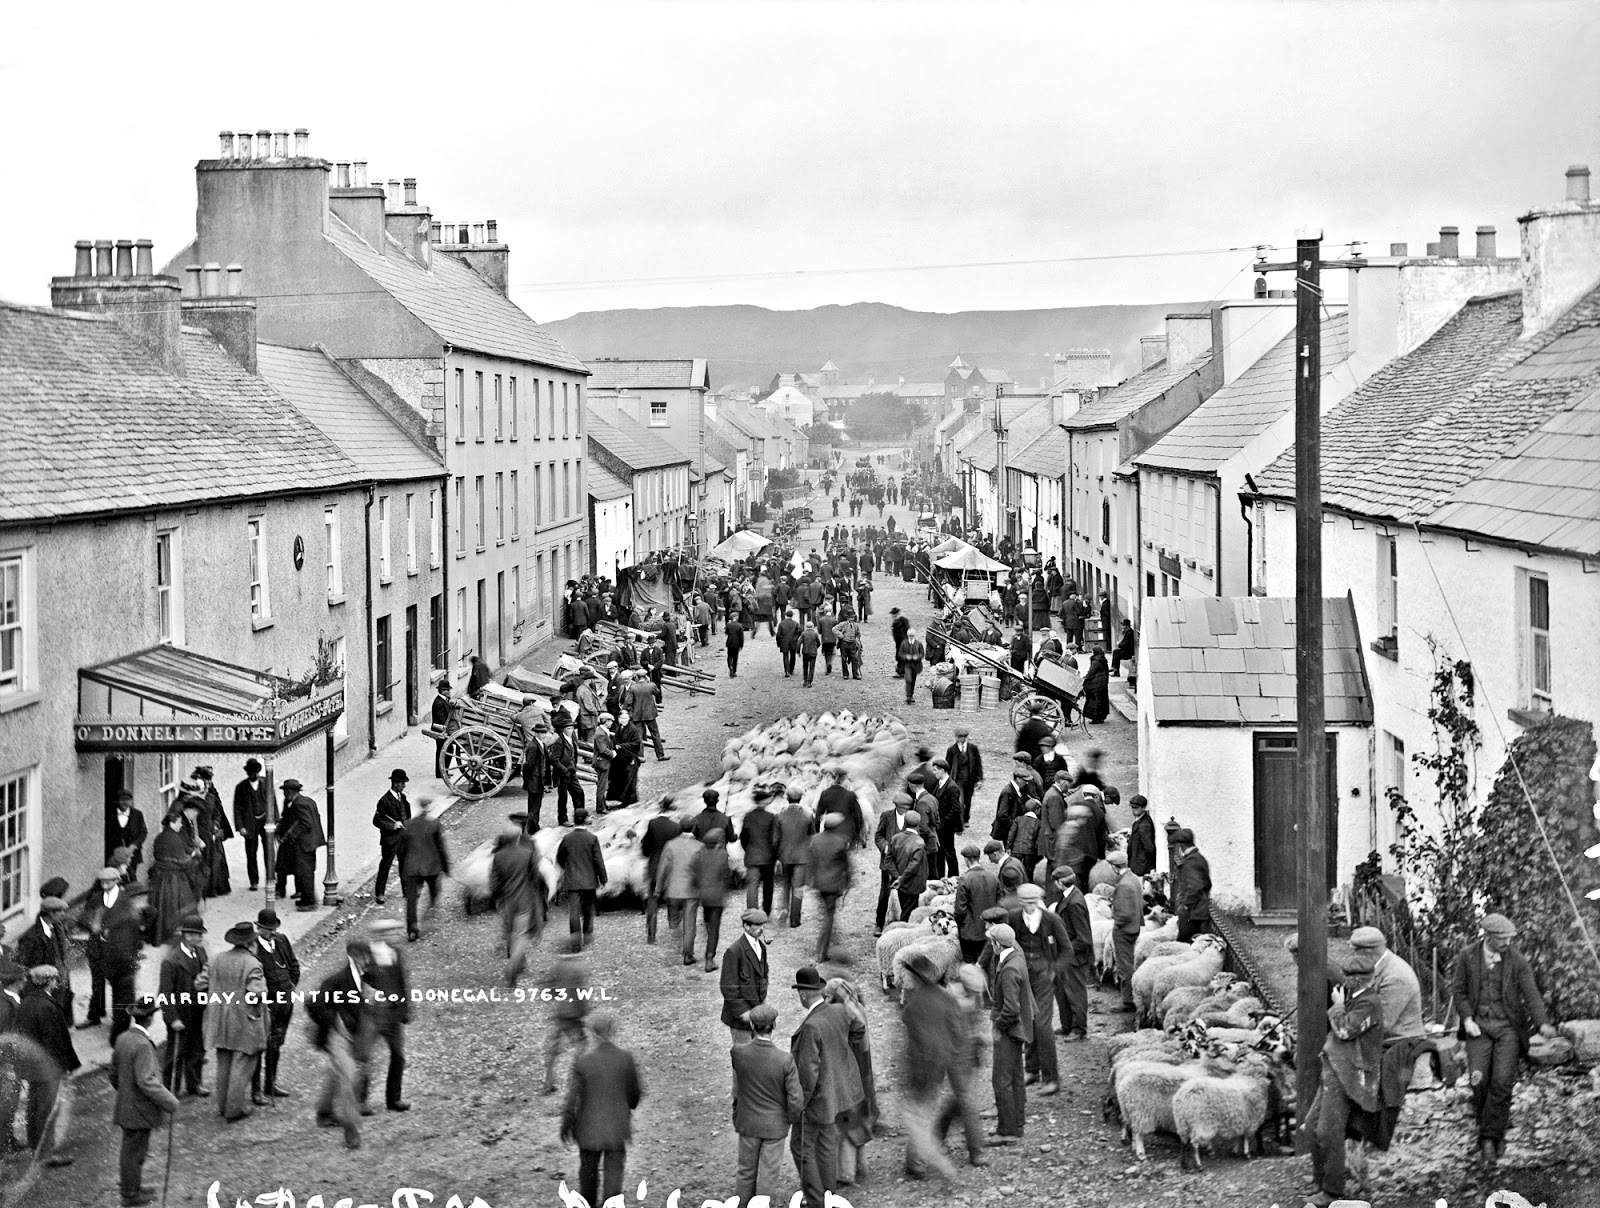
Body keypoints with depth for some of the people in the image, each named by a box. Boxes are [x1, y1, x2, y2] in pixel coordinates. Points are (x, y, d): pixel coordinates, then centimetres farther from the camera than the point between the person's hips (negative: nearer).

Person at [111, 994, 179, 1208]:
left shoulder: (122, 1039, 2)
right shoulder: (142, 1045, -25)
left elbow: (115, 1074, 12)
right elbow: (147, 1081, -28)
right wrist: (170, 1102, -21)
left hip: (126, 1108, 9)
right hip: (139, 1111, -9)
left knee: (130, 1149, 21)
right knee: (134, 1151, 5)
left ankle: (130, 1187, 35)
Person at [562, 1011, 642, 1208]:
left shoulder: (583, 1062, -17)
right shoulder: (626, 1059, -13)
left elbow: (572, 1098, -12)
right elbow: (636, 1093, -3)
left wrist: (566, 1125, 3)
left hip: (589, 1129, 0)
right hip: (617, 1127, 0)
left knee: (588, 1170, 20)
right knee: (614, 1172, 7)